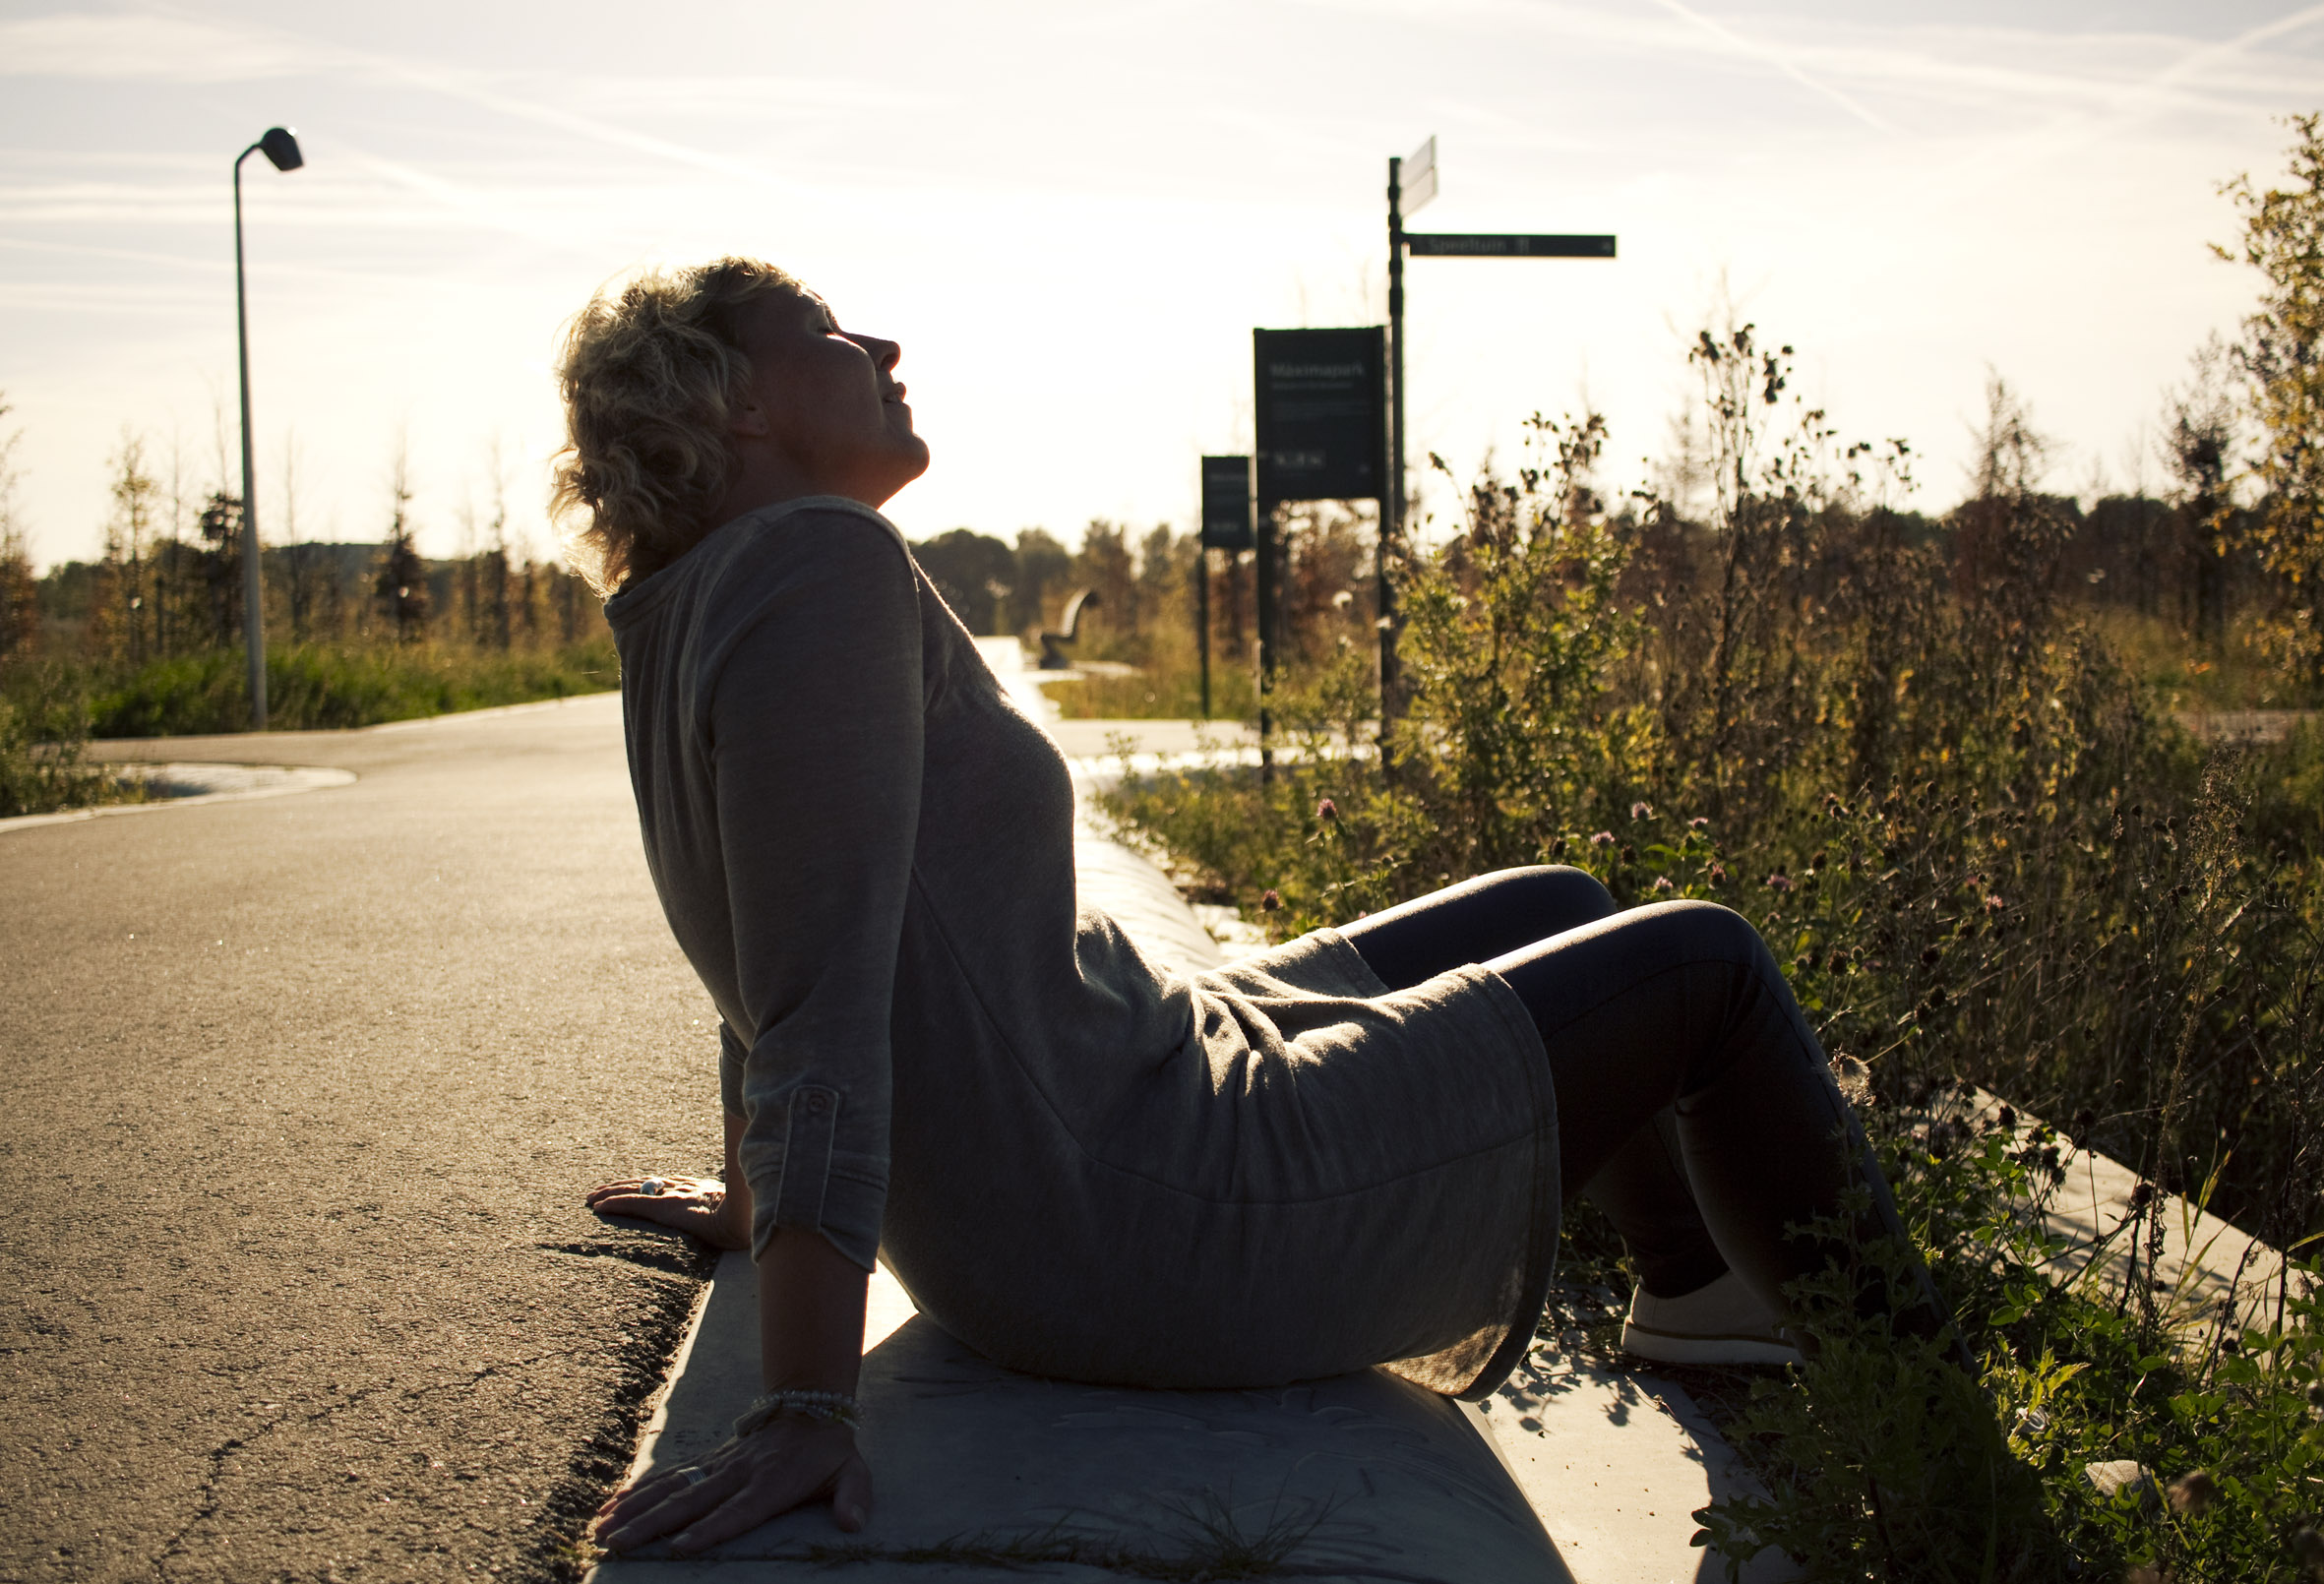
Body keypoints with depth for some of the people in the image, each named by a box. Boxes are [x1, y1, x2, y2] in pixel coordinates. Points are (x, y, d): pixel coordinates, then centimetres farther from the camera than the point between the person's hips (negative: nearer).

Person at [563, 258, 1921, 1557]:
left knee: (1557, 910, 24)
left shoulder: (693, 632, 9)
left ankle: (1698, 1278, 45)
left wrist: (746, 1199, 35)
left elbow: (770, 956, 22)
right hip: (1152, 1224, -11)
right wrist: (807, 1408, -31)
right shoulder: (822, 563, -21)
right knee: (1702, 965, 4)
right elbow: (823, 987, -29)